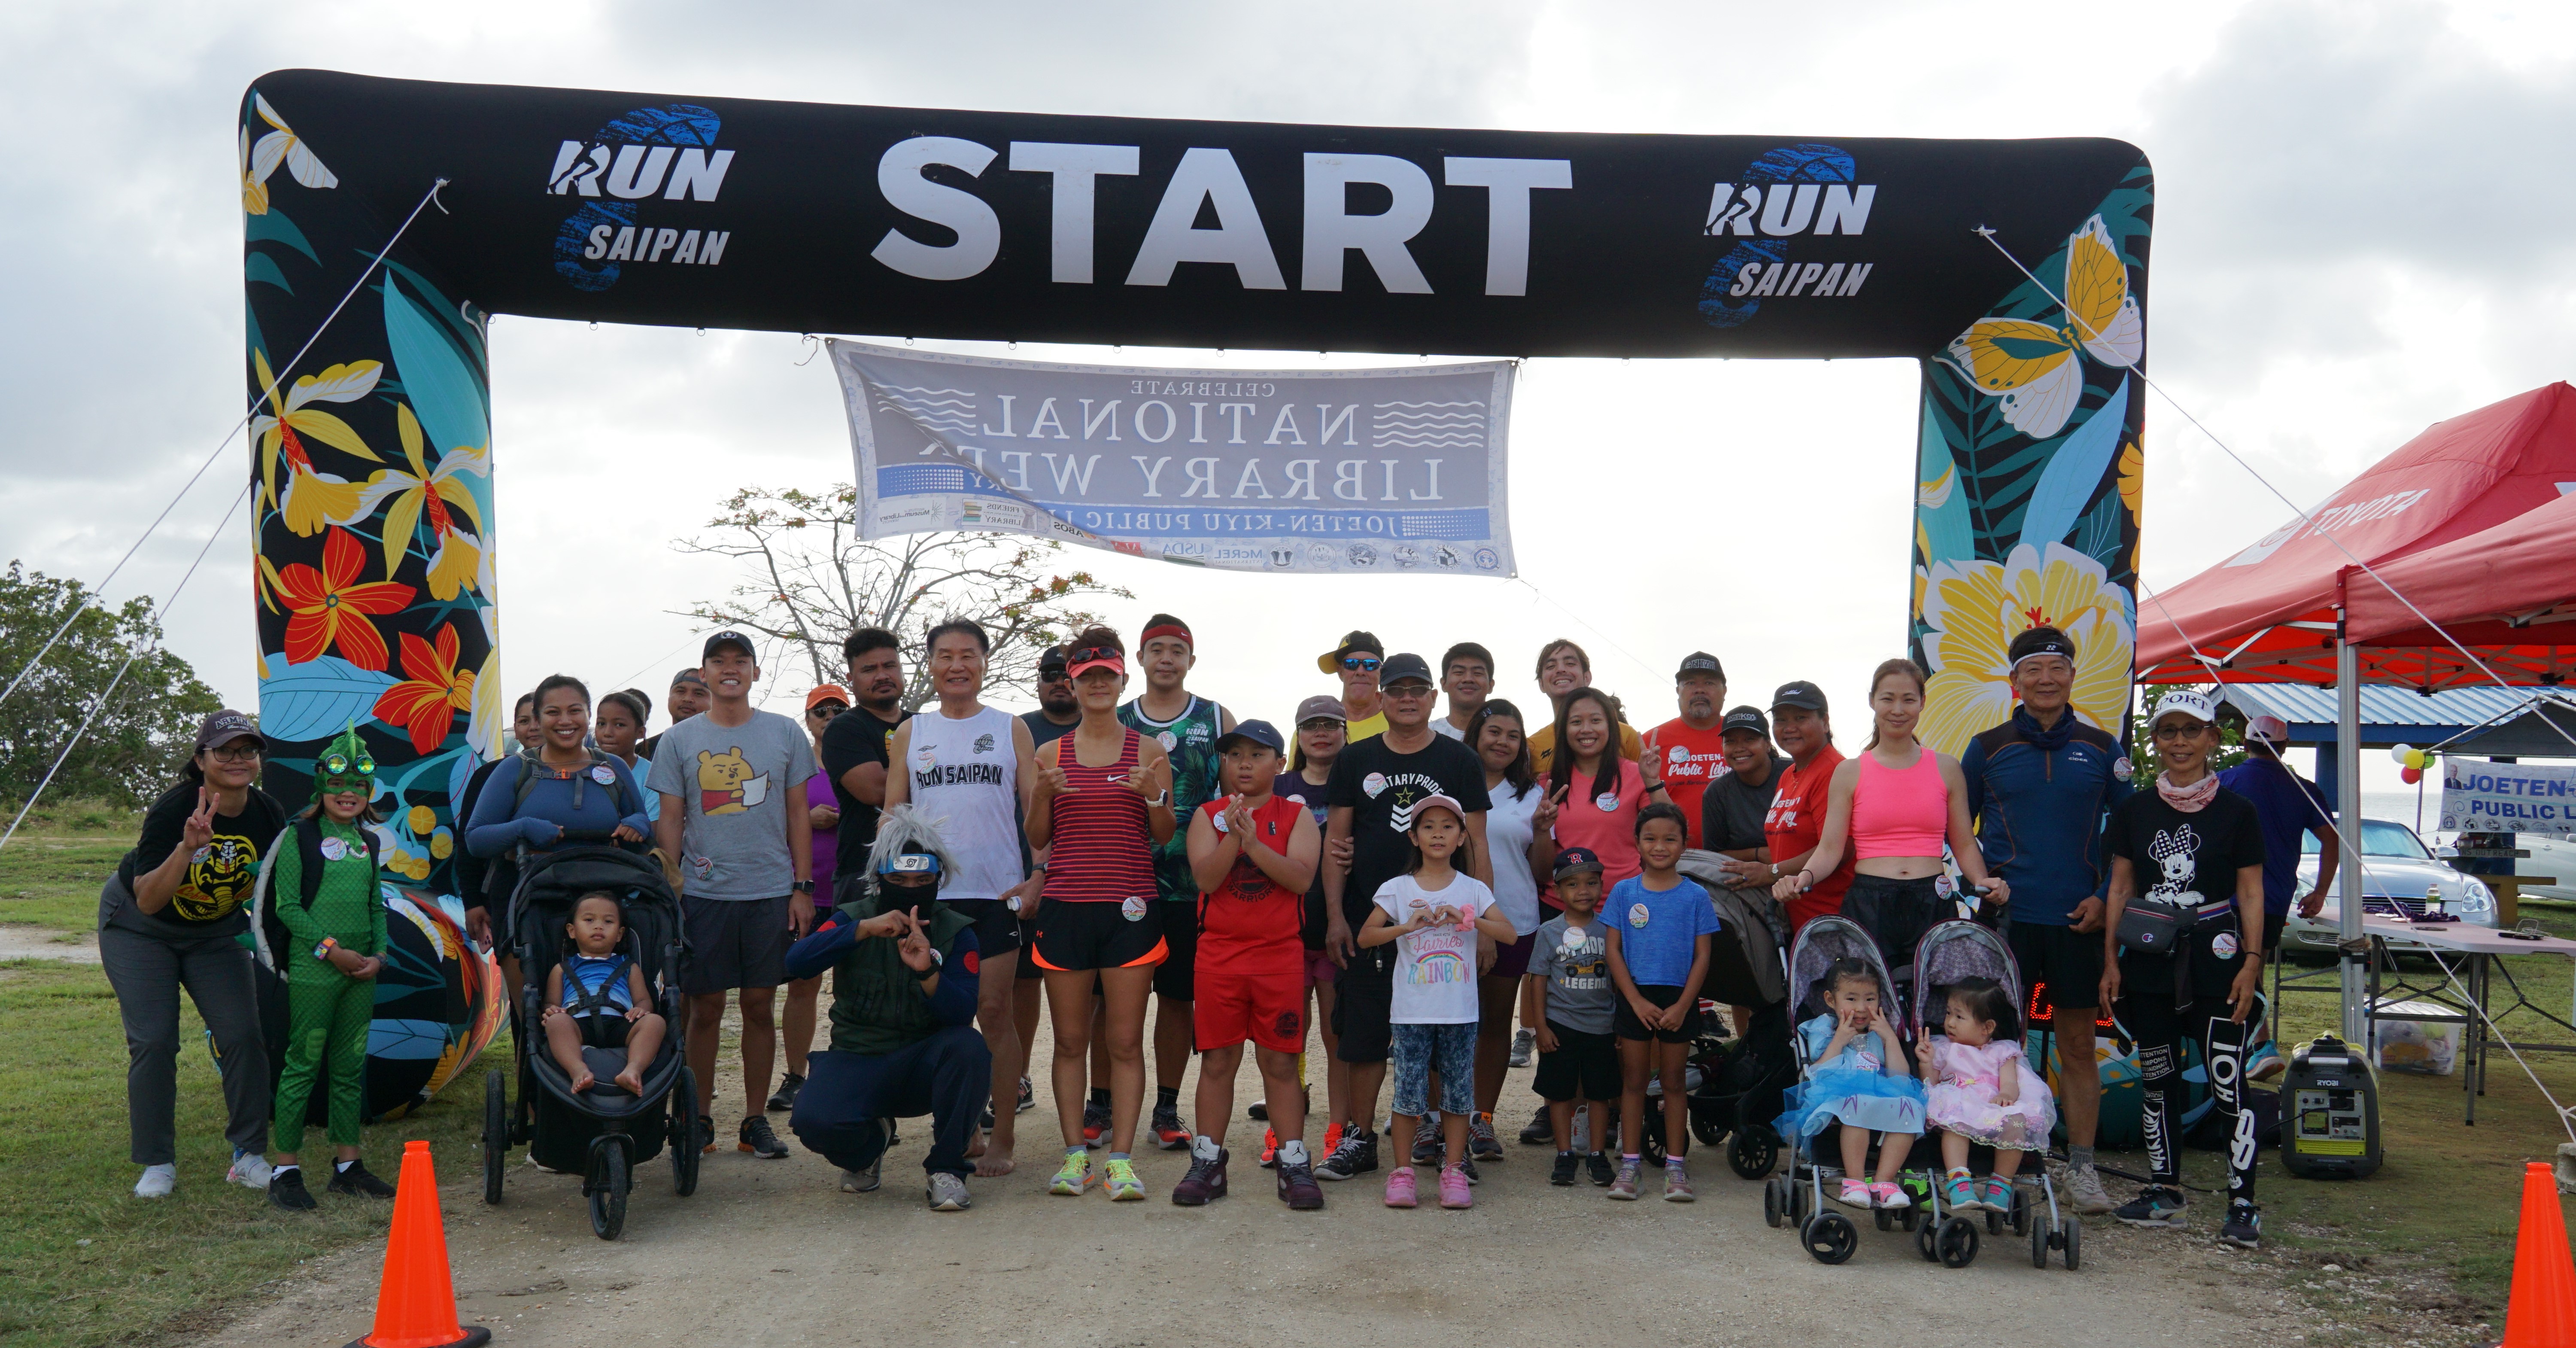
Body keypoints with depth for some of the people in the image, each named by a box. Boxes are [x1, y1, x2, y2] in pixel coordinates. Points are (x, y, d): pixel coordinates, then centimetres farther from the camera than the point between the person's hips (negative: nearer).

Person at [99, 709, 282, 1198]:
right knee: (154, 1042, -7)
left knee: (243, 1036, -7)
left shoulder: (268, 815, -17)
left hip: (215, 933, 4)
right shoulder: (173, 809, -29)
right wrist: (188, 848, -46)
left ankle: (248, 1157, 4)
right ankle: (157, 1164, 7)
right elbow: (147, 901, -34)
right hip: (139, 929, -3)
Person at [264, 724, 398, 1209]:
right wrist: (330, 948, -13)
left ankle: (348, 1164, 18)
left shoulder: (368, 843, 14)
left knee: (350, 1069, 10)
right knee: (303, 1065, -4)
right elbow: (287, 905, -8)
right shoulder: (299, 836, -3)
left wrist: (378, 955, 3)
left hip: (361, 971, 6)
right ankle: (286, 1170, 2)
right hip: (312, 969, -6)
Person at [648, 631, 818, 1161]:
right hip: (702, 893, 0)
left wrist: (803, 887, 2)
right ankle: (700, 1118, 15)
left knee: (760, 1005, 5)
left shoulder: (785, 733, 6)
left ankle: (756, 1121, 14)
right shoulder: (679, 740, 6)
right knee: (705, 1007, 3)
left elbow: (798, 815, 8)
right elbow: (670, 820, 7)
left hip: (771, 891, 0)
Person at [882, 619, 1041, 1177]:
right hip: (928, 894, 2)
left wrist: (1040, 876, -8)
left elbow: (1036, 809, 4)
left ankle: (1002, 1138, 6)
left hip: (997, 893, -2)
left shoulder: (1011, 729, 7)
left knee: (994, 1011, -2)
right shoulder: (910, 733, 11)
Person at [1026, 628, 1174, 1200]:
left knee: (1126, 1041, -1)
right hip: (1065, 906, 1)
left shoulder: (1148, 752, 5)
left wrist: (1154, 798, -14)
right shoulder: (1052, 754, 9)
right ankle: (1075, 1153, 13)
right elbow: (1037, 839, 10)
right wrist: (1042, 796, -8)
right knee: (1070, 1040, 4)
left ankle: (1121, 1158, 4)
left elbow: (1167, 836, 5)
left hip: (1130, 908, -1)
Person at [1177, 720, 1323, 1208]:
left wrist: (1253, 843, -21)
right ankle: (1208, 1162, 15)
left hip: (1280, 954, -1)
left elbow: (1301, 878, -12)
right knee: (1217, 1060, 6)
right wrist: (1233, 835, -21)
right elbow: (1206, 879, -9)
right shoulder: (1208, 815, 4)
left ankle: (1294, 1164, 11)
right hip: (1219, 953, 1)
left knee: (1280, 1062, 4)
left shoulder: (1297, 816, 2)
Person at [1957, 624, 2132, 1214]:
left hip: (2078, 920, 1)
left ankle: (2081, 1167, 15)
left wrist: (2104, 896, 0)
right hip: (2008, 916, -1)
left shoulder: (2102, 749, 7)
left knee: (2078, 1044, 6)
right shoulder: (1987, 749, 5)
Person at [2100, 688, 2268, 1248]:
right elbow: (2120, 889, 10)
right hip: (2149, 958, 3)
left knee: (2228, 1083, -7)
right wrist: (2111, 961, 5)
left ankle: (2242, 1203, -2)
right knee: (2157, 1080, 11)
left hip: (2214, 956, -3)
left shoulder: (2236, 811, 0)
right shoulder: (2134, 810, 7)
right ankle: (2165, 1191, 22)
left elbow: (2251, 893, 2)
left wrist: (2251, 962, -7)